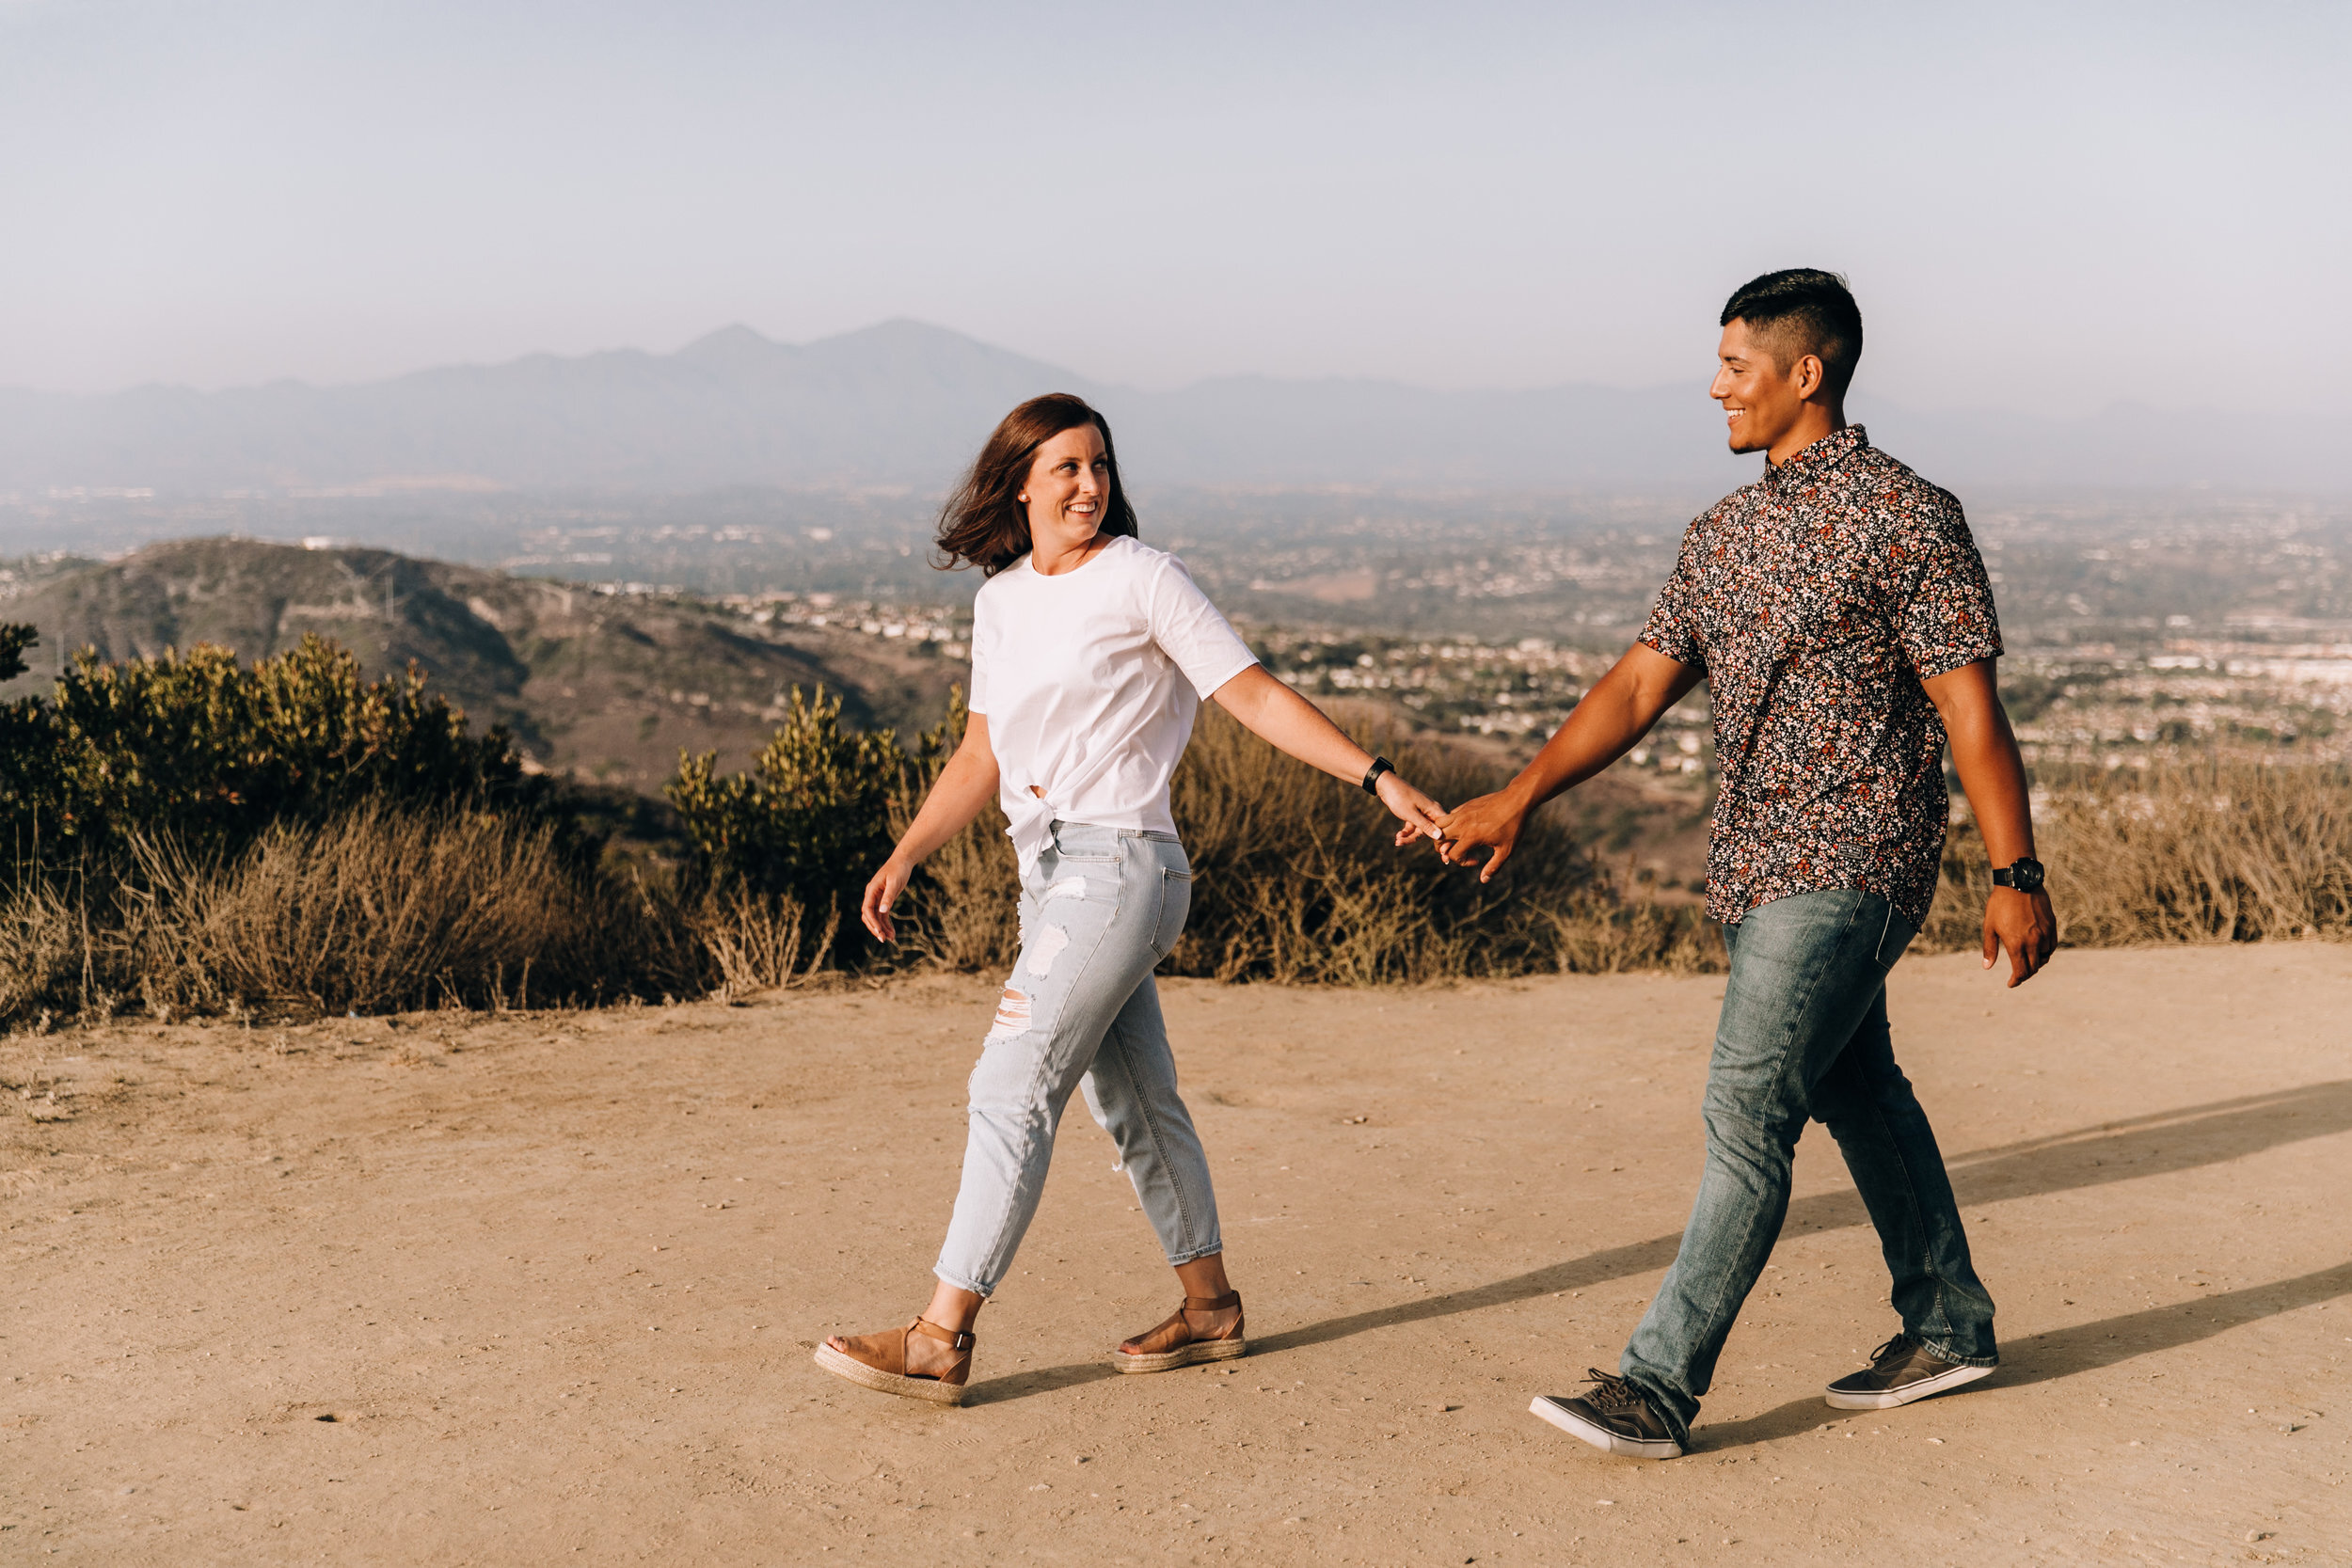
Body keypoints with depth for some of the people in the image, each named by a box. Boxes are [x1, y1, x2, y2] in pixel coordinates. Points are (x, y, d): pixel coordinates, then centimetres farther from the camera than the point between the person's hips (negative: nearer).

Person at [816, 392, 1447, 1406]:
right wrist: (905, 857, 6)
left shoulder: (1142, 578, -5)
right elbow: (981, 758, 17)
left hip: (1117, 867, -7)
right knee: (1134, 1104, 15)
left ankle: (941, 1339, -9)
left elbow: (1256, 696, -7)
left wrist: (1379, 779, -14)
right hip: (1049, 875, 7)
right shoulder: (1000, 601, 14)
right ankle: (1209, 1305, 28)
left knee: (1010, 1091, -12)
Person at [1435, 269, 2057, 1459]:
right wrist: (1520, 796, -2)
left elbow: (1970, 707, -10)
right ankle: (1948, 1326, 33)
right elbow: (1641, 681, 8)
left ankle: (1659, 1387, -8)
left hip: (1846, 866, -8)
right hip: (1756, 861, 8)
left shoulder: (1906, 517, -9)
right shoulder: (1726, 530, 12)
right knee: (1856, 1092, 18)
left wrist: (2015, 877, -12)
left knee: (1748, 1109, -11)